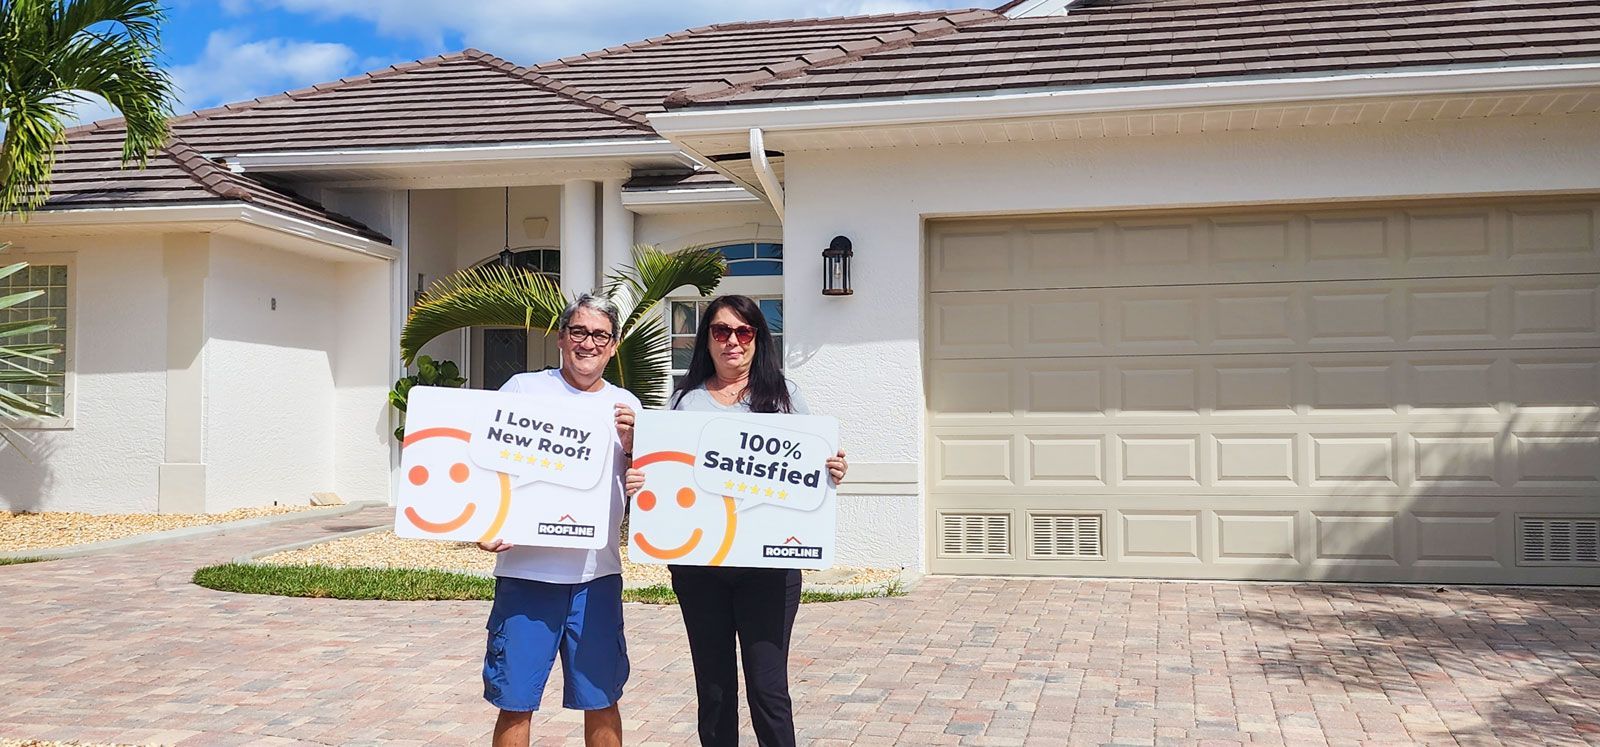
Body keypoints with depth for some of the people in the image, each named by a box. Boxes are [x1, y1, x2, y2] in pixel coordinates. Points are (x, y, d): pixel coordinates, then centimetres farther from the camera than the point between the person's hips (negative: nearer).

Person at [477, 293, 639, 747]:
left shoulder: (626, 407, 10)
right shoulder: (523, 389, 3)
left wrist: (630, 446, -9)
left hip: (596, 576, 2)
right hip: (526, 571, -2)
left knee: (601, 700, 9)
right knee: (515, 702, 4)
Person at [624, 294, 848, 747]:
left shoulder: (784, 396, 7)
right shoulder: (685, 399, 10)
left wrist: (833, 473, -14)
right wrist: (637, 483, -9)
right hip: (697, 561, 2)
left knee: (767, 685, -3)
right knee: (713, 688, 11)